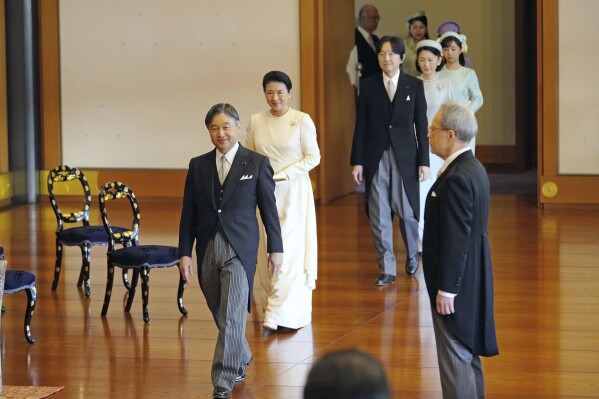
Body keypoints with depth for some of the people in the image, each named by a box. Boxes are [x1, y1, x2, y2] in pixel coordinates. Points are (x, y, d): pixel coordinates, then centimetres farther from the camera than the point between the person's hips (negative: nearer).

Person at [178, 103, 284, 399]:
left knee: (232, 318, -10)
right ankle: (241, 361, 38)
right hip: (208, 249, 4)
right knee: (222, 317, 14)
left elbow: (269, 208, 1)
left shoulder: (257, 163, -1)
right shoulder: (198, 165, 6)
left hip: (240, 249, -4)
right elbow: (189, 213, 8)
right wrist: (184, 252, 3)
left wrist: (276, 249, 1)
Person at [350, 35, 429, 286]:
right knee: (379, 216, 1)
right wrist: (357, 161, -2)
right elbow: (361, 126, 3)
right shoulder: (369, 86, 3)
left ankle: (412, 256, 32)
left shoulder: (414, 86, 1)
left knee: (407, 211, 5)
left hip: (405, 157, -1)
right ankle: (387, 269, 8)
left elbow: (421, 125, 1)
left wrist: (423, 161, -3)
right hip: (376, 159, 1)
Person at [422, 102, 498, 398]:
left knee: (455, 356, -5)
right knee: (467, 353, 19)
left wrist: (446, 290, -20)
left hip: (457, 281, -10)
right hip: (470, 277, 10)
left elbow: (456, 239, -23)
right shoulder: (473, 168, 9)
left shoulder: (457, 179, -22)